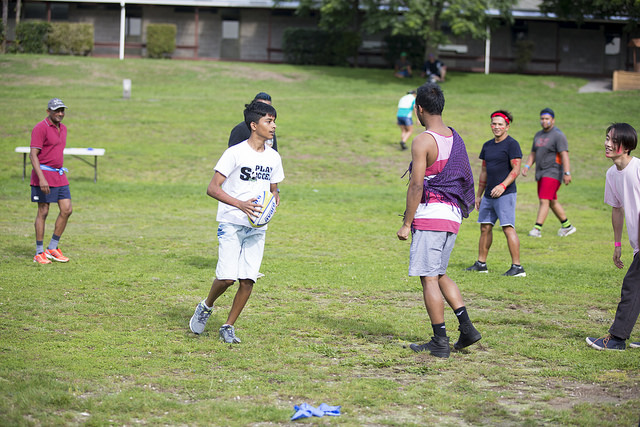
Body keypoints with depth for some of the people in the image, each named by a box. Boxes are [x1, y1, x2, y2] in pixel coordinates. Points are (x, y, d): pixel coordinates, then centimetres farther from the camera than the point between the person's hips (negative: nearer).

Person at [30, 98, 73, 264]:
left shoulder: (63, 128, 13)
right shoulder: (40, 128, -12)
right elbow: (33, 154, -17)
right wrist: (41, 179, -25)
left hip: (60, 176, 8)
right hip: (44, 175, -8)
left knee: (66, 210, 1)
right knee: (43, 212, -3)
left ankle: (52, 248, 12)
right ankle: (39, 253, 5)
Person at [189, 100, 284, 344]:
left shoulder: (273, 157, 9)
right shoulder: (235, 153, -9)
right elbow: (213, 188, -12)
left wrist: (274, 198, -3)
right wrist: (240, 204, -25)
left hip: (257, 227, 5)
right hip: (232, 224, -5)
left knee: (247, 280, -4)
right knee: (227, 277, -14)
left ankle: (228, 327, 12)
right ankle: (206, 307, 16)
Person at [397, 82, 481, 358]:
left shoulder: (423, 141, -13)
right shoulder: (455, 138, 12)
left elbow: (416, 185, -17)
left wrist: (406, 223, -13)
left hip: (429, 214, -8)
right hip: (453, 216, 8)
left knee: (429, 278, -2)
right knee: (439, 274, 19)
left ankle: (440, 341, -1)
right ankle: (466, 327, 9)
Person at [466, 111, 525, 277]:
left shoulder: (512, 144, -7)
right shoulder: (487, 146, 16)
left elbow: (516, 169, -14)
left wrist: (503, 185, -26)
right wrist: (478, 195, 22)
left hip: (505, 194, -8)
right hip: (489, 195, 8)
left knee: (508, 228, -12)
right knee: (485, 227, 10)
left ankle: (517, 267, -10)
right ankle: (481, 264, 19)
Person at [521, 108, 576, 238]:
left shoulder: (558, 135, -10)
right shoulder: (538, 135, 15)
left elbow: (564, 155, -18)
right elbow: (533, 153, 20)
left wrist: (567, 173, -26)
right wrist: (527, 166, 3)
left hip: (553, 173, -9)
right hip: (541, 173, 9)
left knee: (544, 200, -16)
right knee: (552, 202, 14)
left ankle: (537, 229, -19)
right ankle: (567, 226, 27)